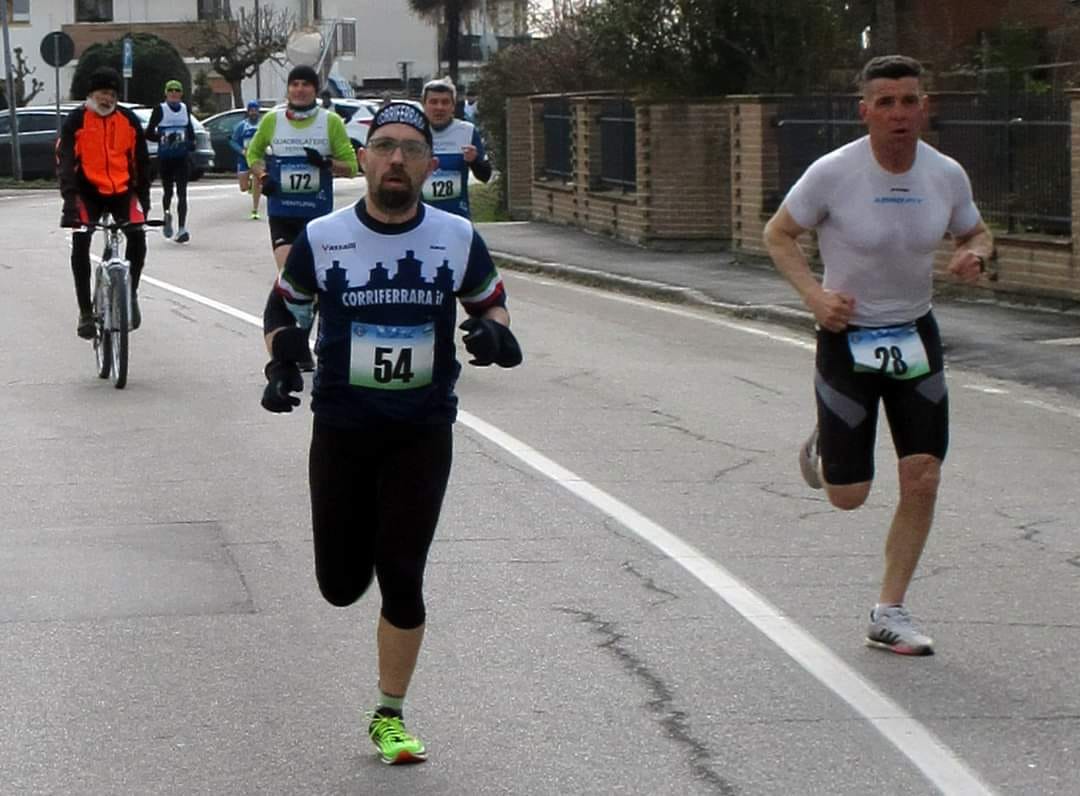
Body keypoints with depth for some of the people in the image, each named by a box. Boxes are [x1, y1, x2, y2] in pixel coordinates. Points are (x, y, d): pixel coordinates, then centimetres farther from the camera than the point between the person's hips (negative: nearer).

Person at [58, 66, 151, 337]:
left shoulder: (128, 120, -2)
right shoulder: (76, 120, -10)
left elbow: (141, 161, 6)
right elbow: (65, 160, -17)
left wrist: (144, 197, 4)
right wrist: (69, 199, -28)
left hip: (122, 190, 2)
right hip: (88, 192, -2)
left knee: (137, 235, -19)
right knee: (80, 244, -17)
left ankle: (131, 293, 4)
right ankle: (85, 312, -8)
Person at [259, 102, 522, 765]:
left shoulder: (458, 239, -2)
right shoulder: (322, 239, -3)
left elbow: (489, 301, 13)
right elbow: (284, 310, 11)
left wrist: (492, 331, -10)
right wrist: (282, 363, -8)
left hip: (424, 431, 0)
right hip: (341, 427, 1)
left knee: (401, 580, -4)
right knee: (341, 585, 3)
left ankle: (390, 717, 13)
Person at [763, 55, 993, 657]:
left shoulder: (947, 175, -6)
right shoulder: (833, 173, -17)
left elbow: (976, 233, 12)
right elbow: (778, 234, -4)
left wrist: (975, 255, -12)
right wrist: (814, 294, -19)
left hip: (916, 336, 3)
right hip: (848, 337, -3)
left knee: (923, 481, -3)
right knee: (849, 496, 0)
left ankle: (890, 614, 12)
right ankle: (822, 451, 39)